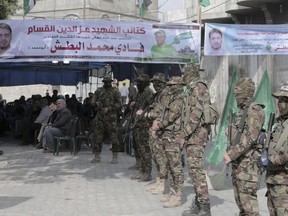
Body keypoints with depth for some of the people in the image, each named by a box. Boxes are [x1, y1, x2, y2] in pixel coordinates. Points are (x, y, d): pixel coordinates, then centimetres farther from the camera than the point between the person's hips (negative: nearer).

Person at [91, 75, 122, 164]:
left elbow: (118, 104, -3)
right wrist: (96, 103, -8)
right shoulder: (99, 91, 14)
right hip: (99, 117, 4)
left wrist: (109, 108, -13)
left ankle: (115, 156, 5)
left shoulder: (115, 91, 3)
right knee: (97, 136, 4)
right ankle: (97, 156, 14)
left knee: (113, 137, -3)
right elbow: (93, 101, 15)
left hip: (111, 117, -4)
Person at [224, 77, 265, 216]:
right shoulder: (242, 111, 16)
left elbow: (249, 138, -23)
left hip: (248, 162, -10)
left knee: (248, 198, -8)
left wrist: (232, 154, -23)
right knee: (239, 198, 14)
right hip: (238, 161, 10)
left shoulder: (255, 111, -14)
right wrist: (231, 153, 11)